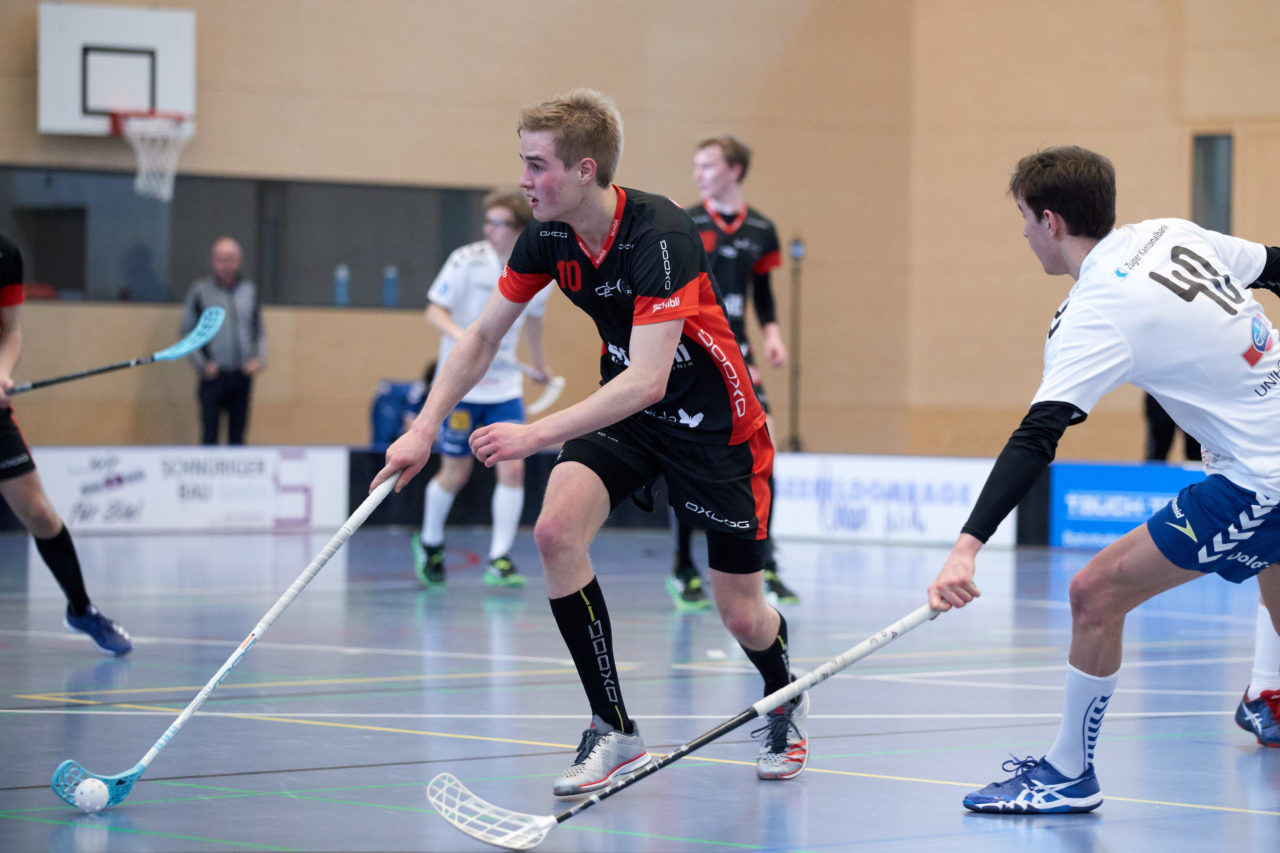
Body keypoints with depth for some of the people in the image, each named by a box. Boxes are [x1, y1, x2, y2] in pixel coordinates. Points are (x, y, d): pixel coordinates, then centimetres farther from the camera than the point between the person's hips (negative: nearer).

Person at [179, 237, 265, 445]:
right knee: (210, 432, -5)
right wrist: (201, 364, -7)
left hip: (243, 374, 3)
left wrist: (259, 358, 2)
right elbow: (187, 331, 1)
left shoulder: (249, 290, 9)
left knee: (238, 433, 5)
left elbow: (259, 330, 16)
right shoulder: (200, 290, -1)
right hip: (214, 374, -3)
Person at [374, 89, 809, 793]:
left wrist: (535, 434, -39)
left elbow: (647, 379, -36)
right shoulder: (548, 237, -9)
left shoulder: (661, 237, -31)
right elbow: (483, 337, 4)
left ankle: (785, 702, 37)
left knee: (741, 616, -1)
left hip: (714, 424, -6)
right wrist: (424, 428, -5)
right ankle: (614, 730, -9)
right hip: (624, 413, 6)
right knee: (556, 529, -21)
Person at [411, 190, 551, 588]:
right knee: (455, 472, 4)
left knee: (512, 467, -10)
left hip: (504, 385, 3)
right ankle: (430, 543, 30)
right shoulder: (467, 260, -13)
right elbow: (434, 311, -10)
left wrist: (539, 362, 31)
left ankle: (500, 559, -2)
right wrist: (461, 335, -30)